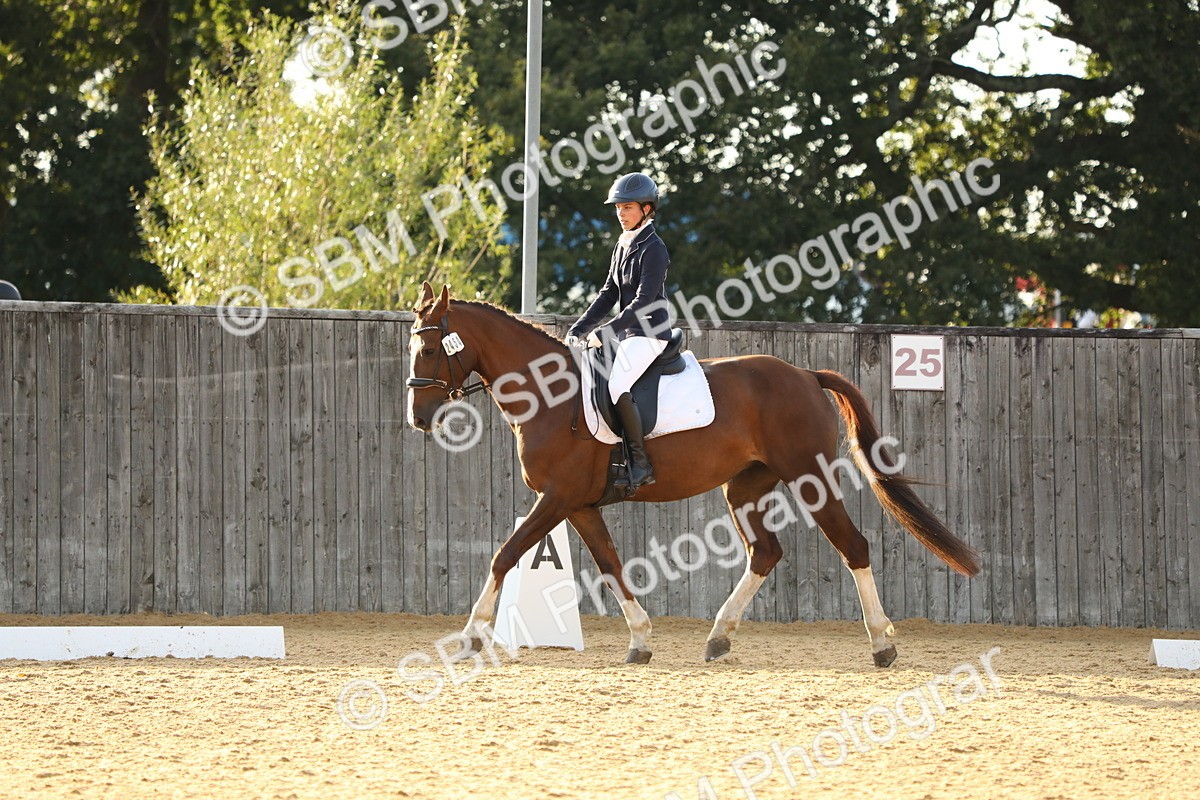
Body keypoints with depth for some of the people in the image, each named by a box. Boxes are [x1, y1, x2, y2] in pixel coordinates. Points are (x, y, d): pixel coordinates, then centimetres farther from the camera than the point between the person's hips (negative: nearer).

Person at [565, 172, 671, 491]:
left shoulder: (653, 249, -14)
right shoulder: (623, 245, 14)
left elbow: (643, 301, -20)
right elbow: (609, 293, 17)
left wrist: (605, 332, -22)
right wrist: (580, 328, 8)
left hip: (649, 333, -10)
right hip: (628, 333, 10)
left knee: (617, 386, -28)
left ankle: (641, 464, -25)